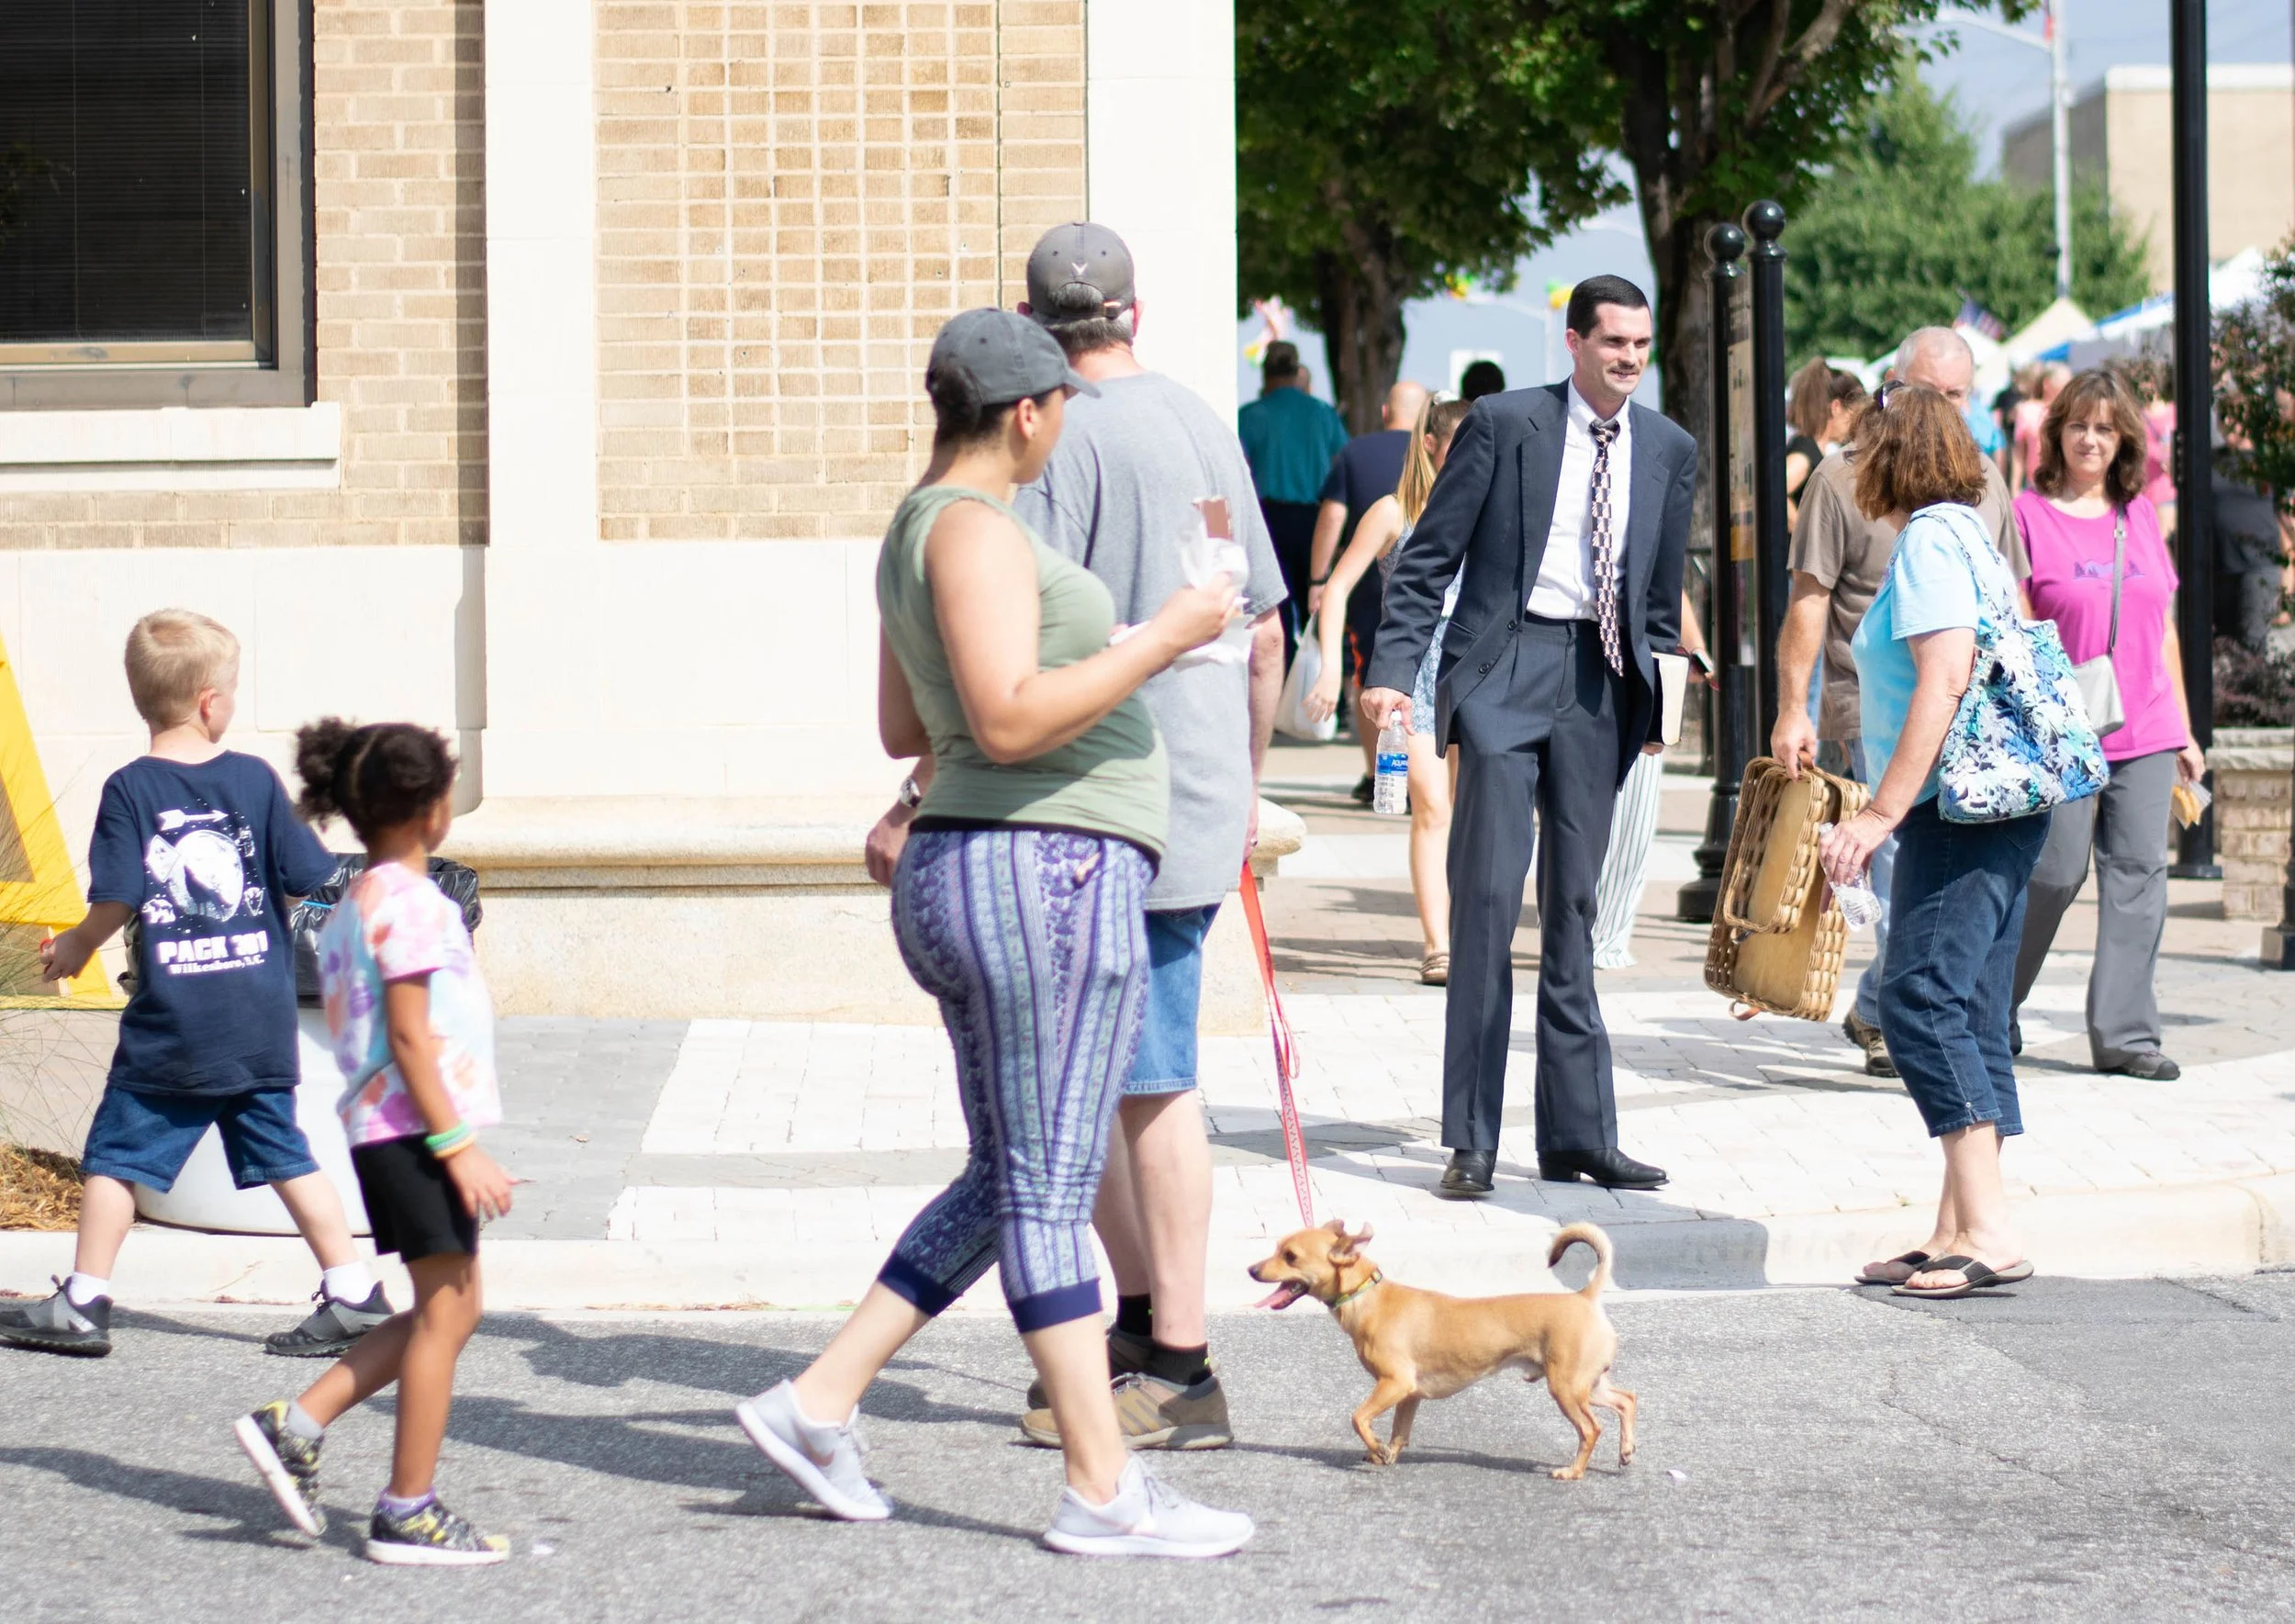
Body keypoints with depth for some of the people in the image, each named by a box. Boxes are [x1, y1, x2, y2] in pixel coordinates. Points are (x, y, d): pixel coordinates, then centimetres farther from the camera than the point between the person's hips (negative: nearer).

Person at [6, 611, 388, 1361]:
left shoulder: (130, 791, -8)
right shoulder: (256, 780, -1)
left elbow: (113, 902, -11)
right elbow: (308, 878, 3)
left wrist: (74, 948, 8)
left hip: (168, 1029, -3)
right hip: (261, 1025, 3)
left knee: (116, 1156, 7)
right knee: (285, 1156, 11)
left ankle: (82, 1304, 9)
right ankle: (352, 1292, 10)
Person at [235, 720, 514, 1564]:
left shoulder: (352, 906, 16)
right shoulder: (409, 901, -14)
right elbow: (409, 1035, -19)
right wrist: (457, 1145, -20)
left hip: (385, 1128, 10)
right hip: (415, 1124, -10)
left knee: (450, 1310, 14)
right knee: (443, 1312, -3)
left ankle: (294, 1425, 11)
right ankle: (408, 1511, 1)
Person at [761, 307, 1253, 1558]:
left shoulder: (921, 530, 18)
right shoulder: (975, 528, -13)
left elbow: (906, 729, 25)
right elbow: (1007, 721, -22)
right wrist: (1161, 640, -18)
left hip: (964, 886, 10)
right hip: (1049, 876, -10)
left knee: (1007, 1181, 16)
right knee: (1049, 1188, -7)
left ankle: (819, 1401, 14)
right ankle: (1103, 1491, -3)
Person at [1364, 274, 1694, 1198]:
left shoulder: (1670, 451, 10)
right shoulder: (1505, 424, -3)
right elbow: (1428, 557, -3)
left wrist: (1656, 692, 13)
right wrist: (1393, 670, -11)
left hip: (1601, 684, 4)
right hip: (1506, 670, -4)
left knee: (1573, 906, 9)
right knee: (1489, 893, -9)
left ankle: (1577, 1136, 13)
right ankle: (1471, 1140, -5)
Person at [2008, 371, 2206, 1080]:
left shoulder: (2140, 516, 13)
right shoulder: (2029, 515, -1)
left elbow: (2163, 629, 18)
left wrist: (2183, 730, 16)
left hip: (2144, 732, 5)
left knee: (2139, 873, 1)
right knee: (2054, 873, -4)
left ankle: (2124, 1033, 5)